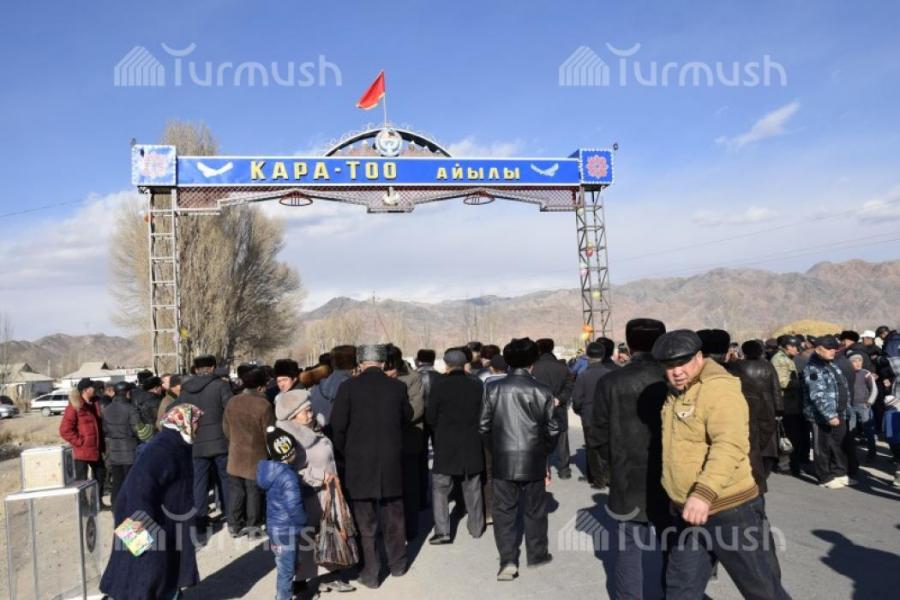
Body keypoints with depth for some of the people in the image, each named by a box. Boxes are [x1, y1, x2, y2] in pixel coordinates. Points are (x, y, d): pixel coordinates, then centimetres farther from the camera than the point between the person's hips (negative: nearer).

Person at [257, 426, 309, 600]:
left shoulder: (269, 470, 2)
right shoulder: (289, 477, -25)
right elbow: (294, 507, -24)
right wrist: (303, 528, -10)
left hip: (274, 526, 9)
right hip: (287, 529, -9)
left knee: (284, 567, 24)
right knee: (286, 569, 5)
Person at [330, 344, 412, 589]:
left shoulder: (349, 387, -11)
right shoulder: (398, 387, -4)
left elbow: (338, 425, -10)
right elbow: (406, 417, 10)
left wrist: (345, 453, 6)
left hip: (359, 462, -2)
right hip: (392, 462, 3)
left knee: (366, 520, 9)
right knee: (393, 516, 18)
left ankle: (370, 573, 16)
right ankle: (398, 564, 32)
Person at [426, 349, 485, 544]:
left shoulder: (440, 385, -12)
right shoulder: (477, 385, -3)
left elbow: (430, 416, -7)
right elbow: (483, 415, 4)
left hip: (446, 444, -3)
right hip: (472, 445, 4)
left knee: (440, 488, 5)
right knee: (472, 488, 15)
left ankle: (442, 530, -1)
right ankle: (476, 527, 25)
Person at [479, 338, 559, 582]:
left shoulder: (493, 388, -4)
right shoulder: (542, 390, -7)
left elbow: (484, 426, 0)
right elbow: (552, 429, -2)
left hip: (502, 460, 0)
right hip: (533, 460, 0)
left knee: (504, 511, 8)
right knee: (534, 510, 15)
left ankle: (508, 561, 2)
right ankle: (536, 554, 29)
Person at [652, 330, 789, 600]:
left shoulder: (719, 389, -18)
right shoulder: (676, 394, 10)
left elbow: (730, 444, -32)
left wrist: (705, 492, -42)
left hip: (730, 510, -8)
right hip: (688, 513, 8)